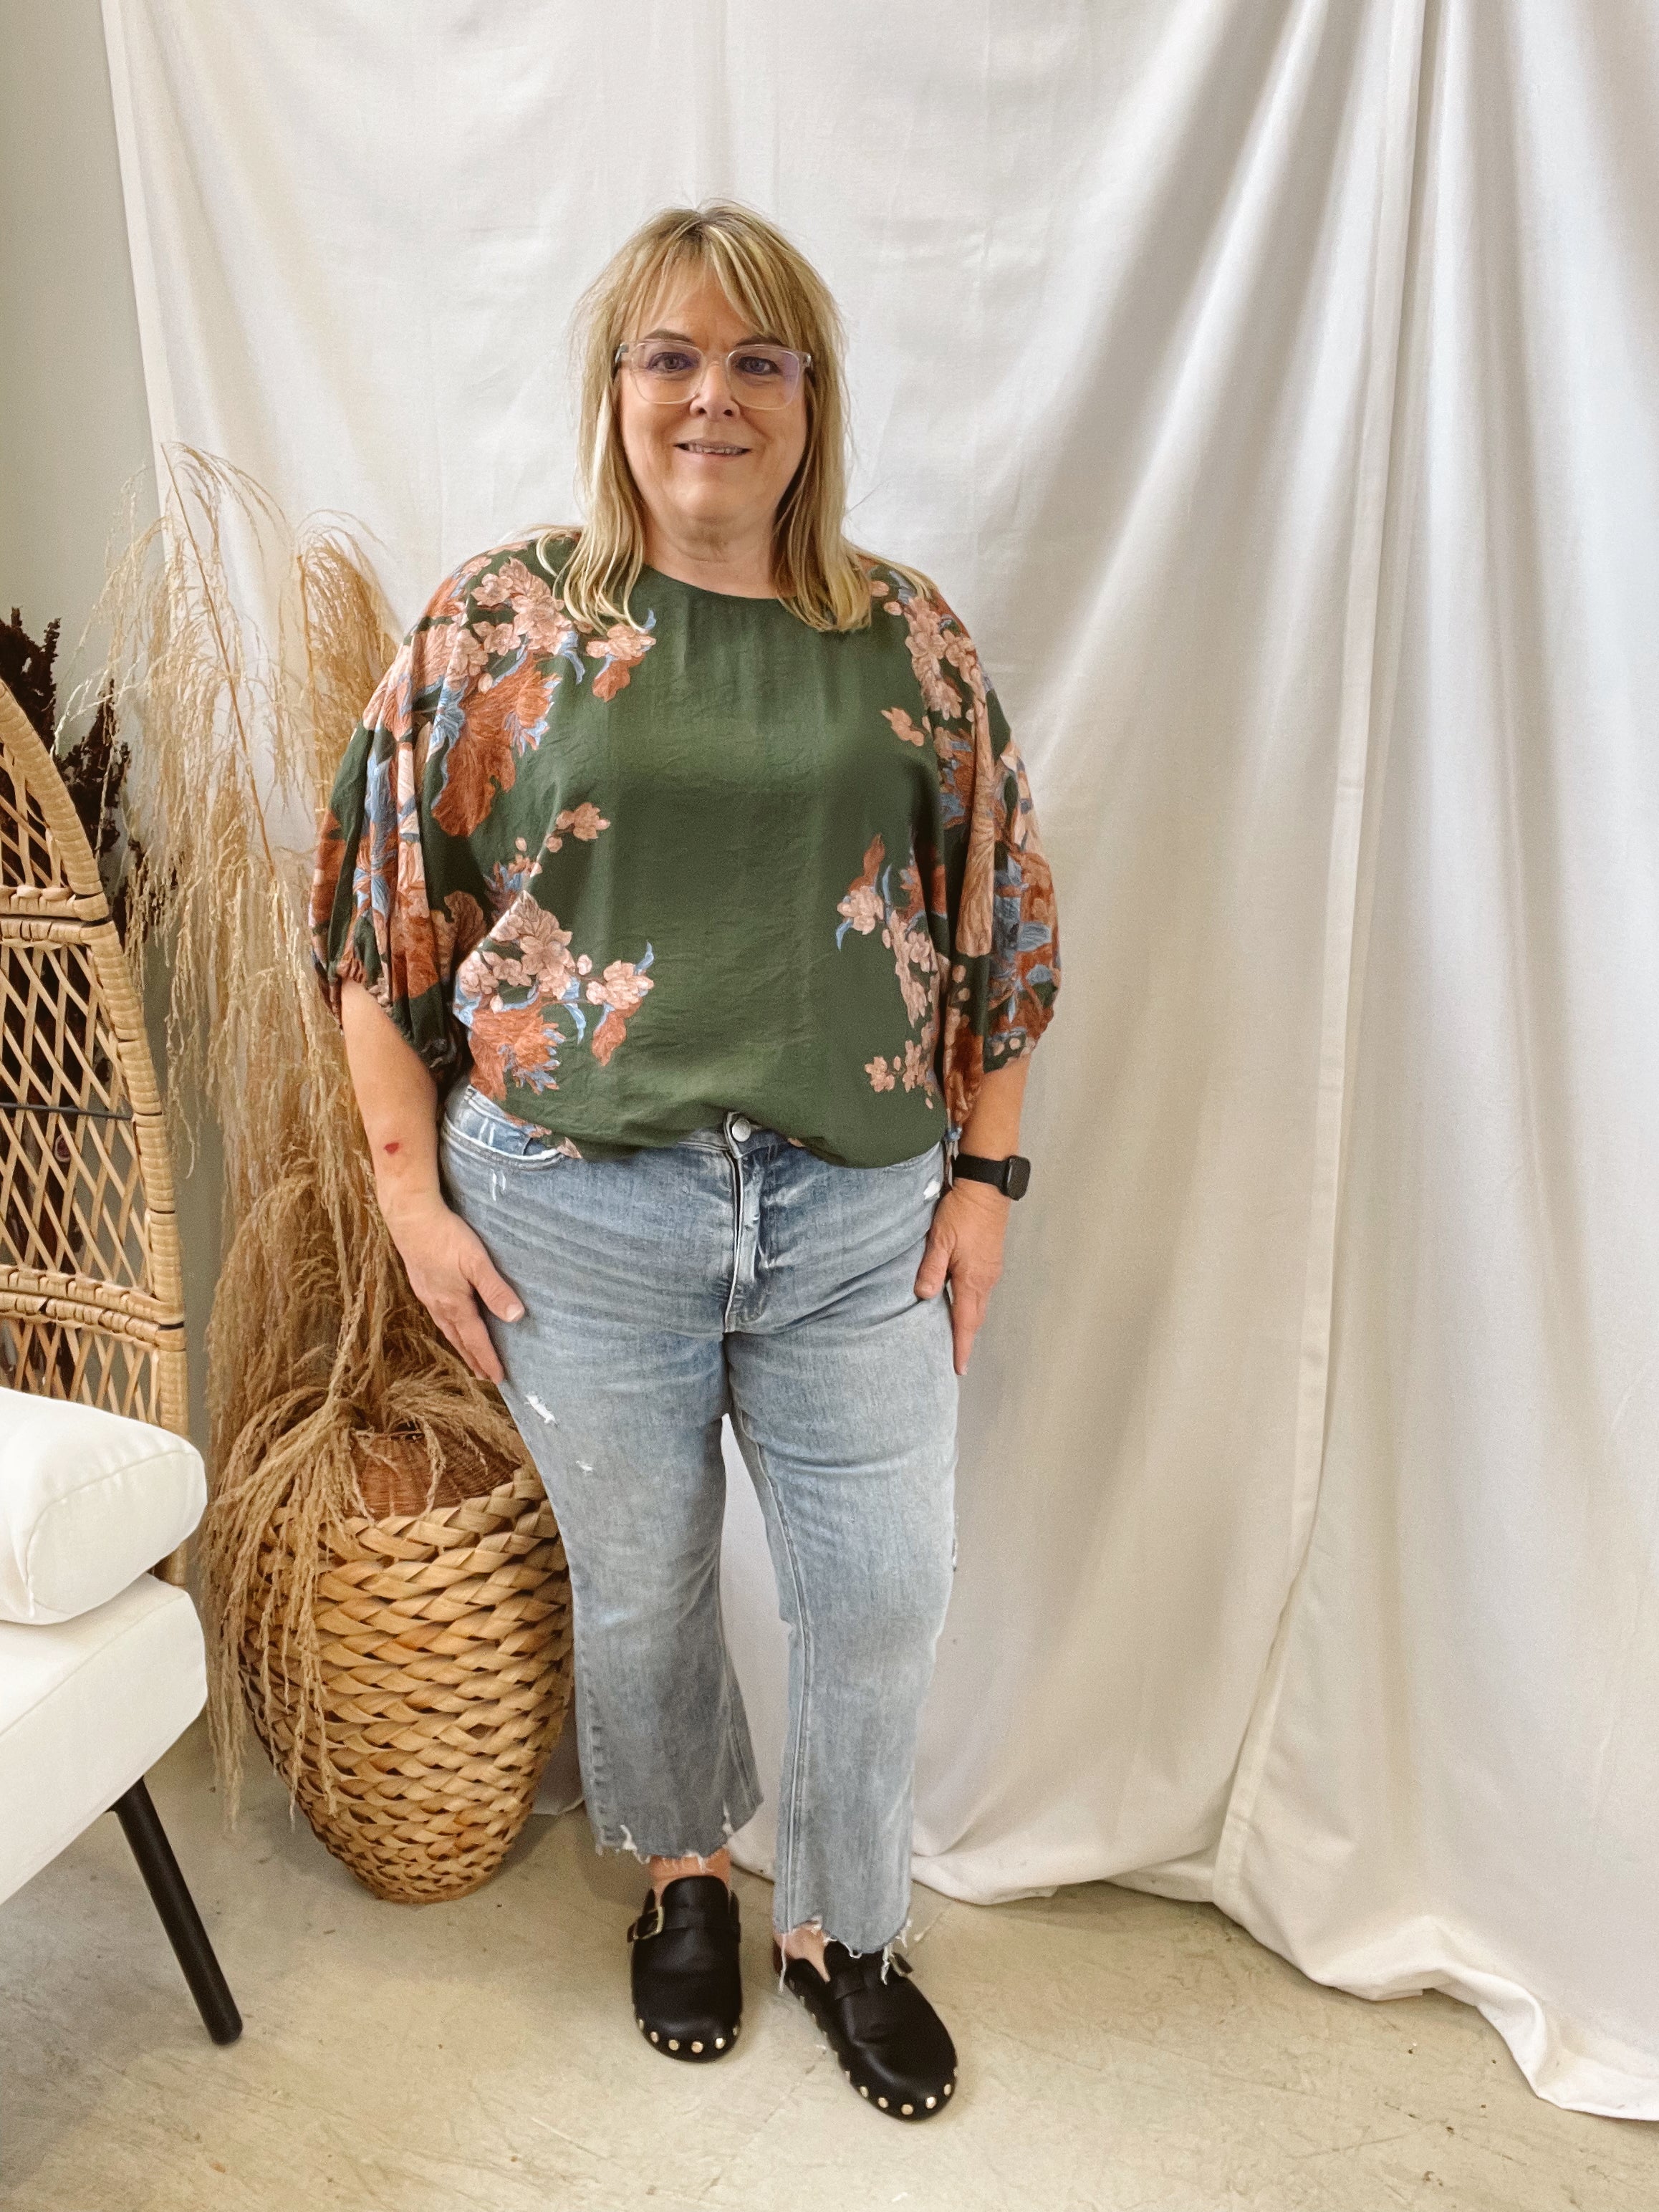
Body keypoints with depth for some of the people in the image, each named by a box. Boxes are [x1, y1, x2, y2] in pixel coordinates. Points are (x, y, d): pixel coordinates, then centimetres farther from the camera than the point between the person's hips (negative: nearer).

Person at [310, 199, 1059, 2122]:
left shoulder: (907, 636, 4)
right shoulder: (500, 623, -1)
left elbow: (1000, 920, 7)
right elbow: (381, 915, 1)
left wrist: (986, 1175, 2)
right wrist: (413, 1189, -3)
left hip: (860, 1214, 2)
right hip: (580, 1213, -1)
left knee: (882, 1599, 10)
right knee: (640, 1585, 16)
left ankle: (840, 1925, 39)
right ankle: (682, 1871, 47)